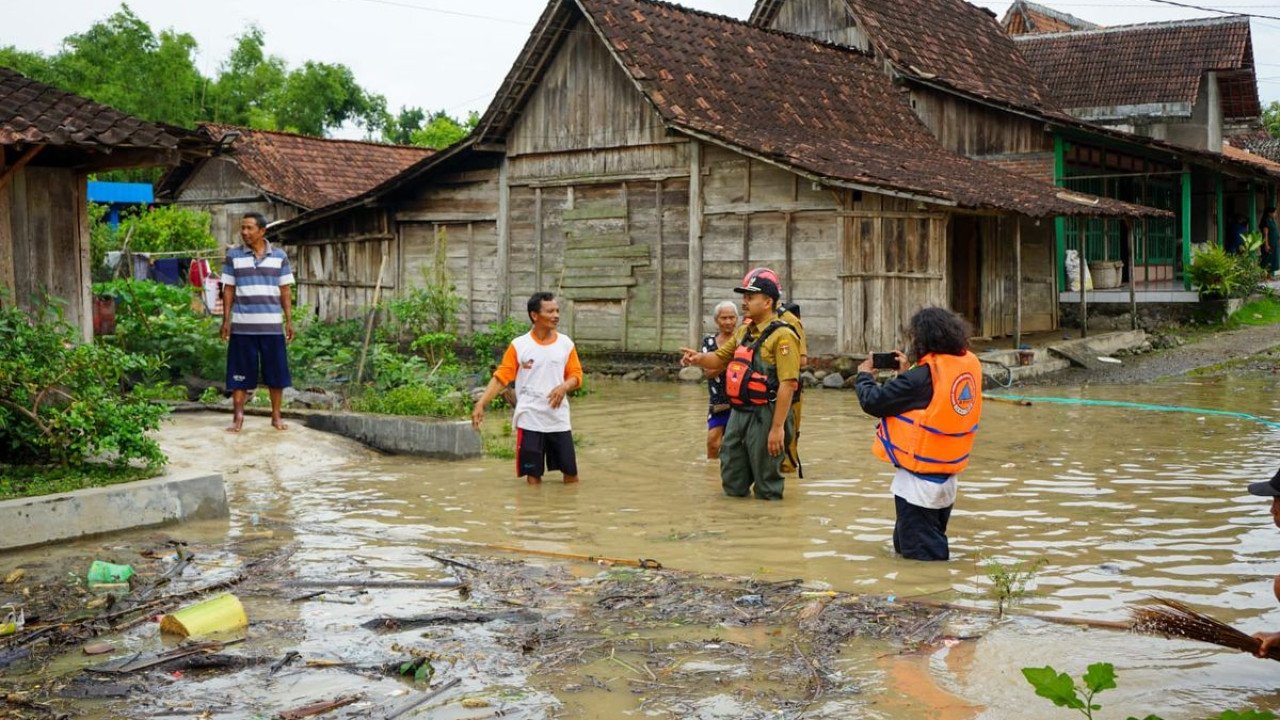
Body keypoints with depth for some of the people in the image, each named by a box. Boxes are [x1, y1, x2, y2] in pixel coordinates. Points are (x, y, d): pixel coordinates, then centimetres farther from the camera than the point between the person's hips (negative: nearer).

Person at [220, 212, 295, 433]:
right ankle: (238, 417, 10)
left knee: (276, 373, 5)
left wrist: (289, 321, 3)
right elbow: (228, 290, 6)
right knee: (240, 373, 2)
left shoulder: (279, 256, 5)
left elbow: (285, 290, 7)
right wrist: (226, 320, 0)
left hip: (272, 326, 1)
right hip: (242, 326, -1)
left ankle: (276, 416, 16)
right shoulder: (233, 256, 3)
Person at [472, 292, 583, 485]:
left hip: (559, 420, 2)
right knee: (533, 477, 2)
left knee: (571, 475, 5)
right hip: (529, 420, -2)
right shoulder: (519, 345, -3)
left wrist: (564, 387, -15)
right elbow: (501, 378, -2)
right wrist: (480, 404, -13)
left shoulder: (566, 344, 4)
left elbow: (576, 376, 8)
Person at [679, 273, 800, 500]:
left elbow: (787, 385, -19)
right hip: (738, 413, 8)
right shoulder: (743, 331, 13)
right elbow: (719, 359, 23)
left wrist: (778, 427, -22)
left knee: (767, 489, 3)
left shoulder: (782, 336, -14)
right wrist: (699, 358, -1)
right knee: (732, 486, 16)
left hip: (764, 416, -8)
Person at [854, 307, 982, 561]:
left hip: (919, 477, -8)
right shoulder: (969, 364, -1)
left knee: (918, 553, 3)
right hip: (949, 473, 8)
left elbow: (873, 402, -18)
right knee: (935, 544, 24)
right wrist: (907, 373, 10)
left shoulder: (923, 376, -23)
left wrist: (864, 375, 2)